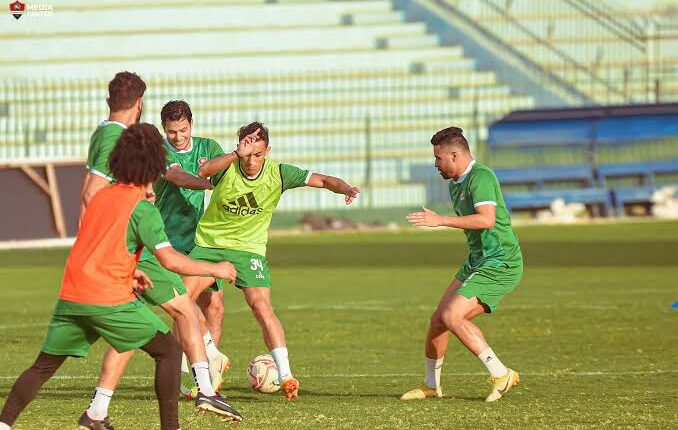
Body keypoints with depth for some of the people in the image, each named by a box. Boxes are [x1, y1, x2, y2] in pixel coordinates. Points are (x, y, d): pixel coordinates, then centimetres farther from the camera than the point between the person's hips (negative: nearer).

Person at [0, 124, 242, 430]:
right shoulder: (142, 208, -6)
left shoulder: (100, 196, 15)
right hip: (110, 301, -6)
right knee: (169, 351, 6)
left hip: (70, 298, 6)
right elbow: (170, 259, -13)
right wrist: (214, 269, -2)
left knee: (44, 366, 16)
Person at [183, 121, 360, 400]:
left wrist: (346, 189, -33)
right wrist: (237, 154, -48)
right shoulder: (228, 167, -15)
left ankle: (285, 375, -23)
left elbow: (322, 180, -12)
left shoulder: (277, 173, -11)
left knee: (261, 305, -20)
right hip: (210, 242, 1)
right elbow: (203, 172, -37)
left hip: (249, 248, -1)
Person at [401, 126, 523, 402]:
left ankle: (501, 375, -14)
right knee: (438, 319, 8)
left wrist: (440, 221, -32)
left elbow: (487, 219, -33)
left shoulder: (481, 177, -18)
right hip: (477, 262, 10)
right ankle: (431, 385, 24)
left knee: (452, 316, -21)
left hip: (500, 265, -10)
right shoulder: (455, 185, 14)